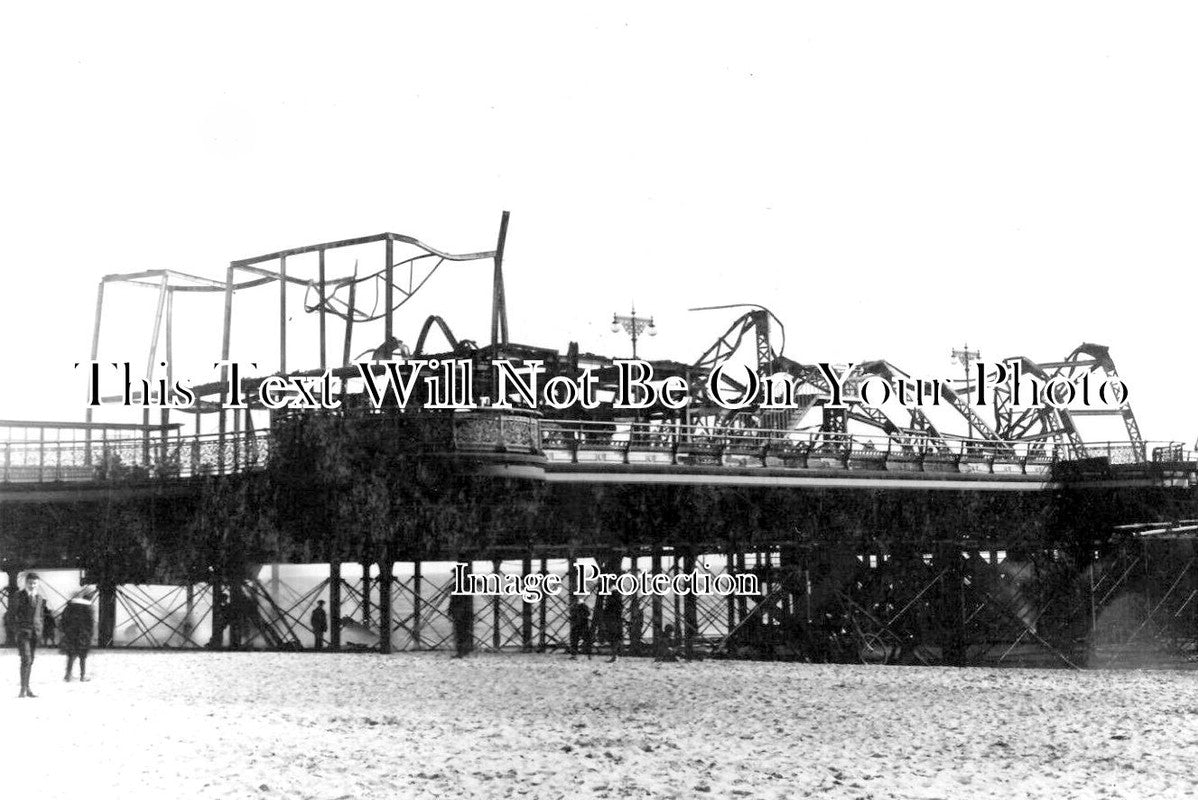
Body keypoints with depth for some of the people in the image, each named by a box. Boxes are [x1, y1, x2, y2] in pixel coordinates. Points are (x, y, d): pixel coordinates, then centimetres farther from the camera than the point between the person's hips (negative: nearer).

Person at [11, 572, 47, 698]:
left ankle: (27, 688, 14)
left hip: (35, 632, 5)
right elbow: (14, 614, -1)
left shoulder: (40, 597, 11)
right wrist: (16, 631, -7)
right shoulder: (18, 596, -1)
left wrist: (40, 630, 10)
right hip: (23, 631, -5)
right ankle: (23, 688, -14)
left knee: (31, 660, 8)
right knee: (26, 659, -14)